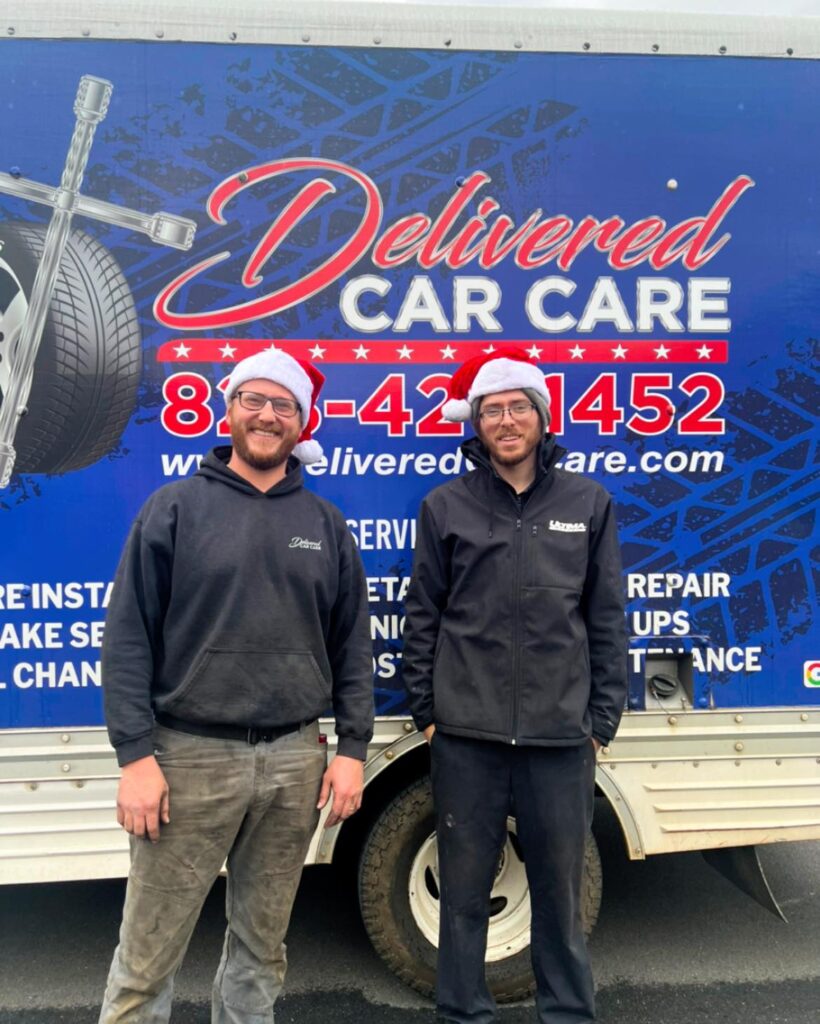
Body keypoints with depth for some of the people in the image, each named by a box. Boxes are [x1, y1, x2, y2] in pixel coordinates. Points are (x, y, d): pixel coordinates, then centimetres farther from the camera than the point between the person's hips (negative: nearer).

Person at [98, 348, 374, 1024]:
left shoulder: (325, 524, 8)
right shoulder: (176, 508, -1)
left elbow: (352, 645, 10)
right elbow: (128, 639, -4)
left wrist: (352, 748, 3)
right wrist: (136, 755, -10)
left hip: (295, 760, 3)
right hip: (190, 756, -2)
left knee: (262, 945, 16)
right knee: (148, 955, 5)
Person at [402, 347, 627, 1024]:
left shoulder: (588, 503, 6)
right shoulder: (446, 507, 4)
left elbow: (606, 620, 6)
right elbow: (423, 616, 6)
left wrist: (603, 719, 3)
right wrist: (425, 710, 3)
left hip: (561, 734, 0)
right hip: (466, 734, 0)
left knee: (560, 885, 10)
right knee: (464, 887, 10)